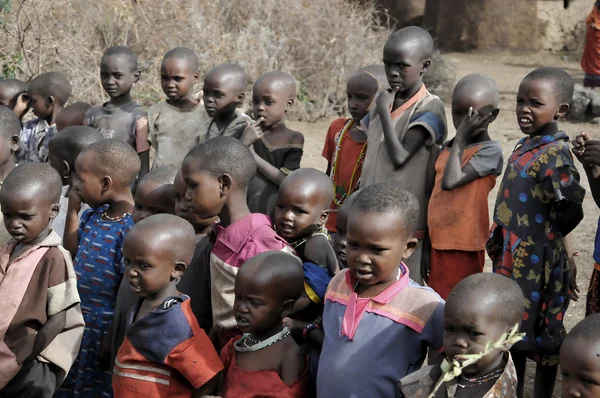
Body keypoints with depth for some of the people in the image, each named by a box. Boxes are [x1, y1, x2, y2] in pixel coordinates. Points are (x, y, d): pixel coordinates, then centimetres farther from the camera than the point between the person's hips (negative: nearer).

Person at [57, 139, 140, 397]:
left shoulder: (131, 228, -24)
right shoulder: (93, 215, 2)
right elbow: (72, 252, 17)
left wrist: (114, 336, -17)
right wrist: (72, 210, 6)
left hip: (106, 329, -8)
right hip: (80, 323, 8)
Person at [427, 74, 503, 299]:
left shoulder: (490, 151, -11)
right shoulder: (447, 148, 11)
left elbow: (451, 182, -24)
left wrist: (461, 138, -16)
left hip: (463, 249, -7)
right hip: (437, 246, 7)